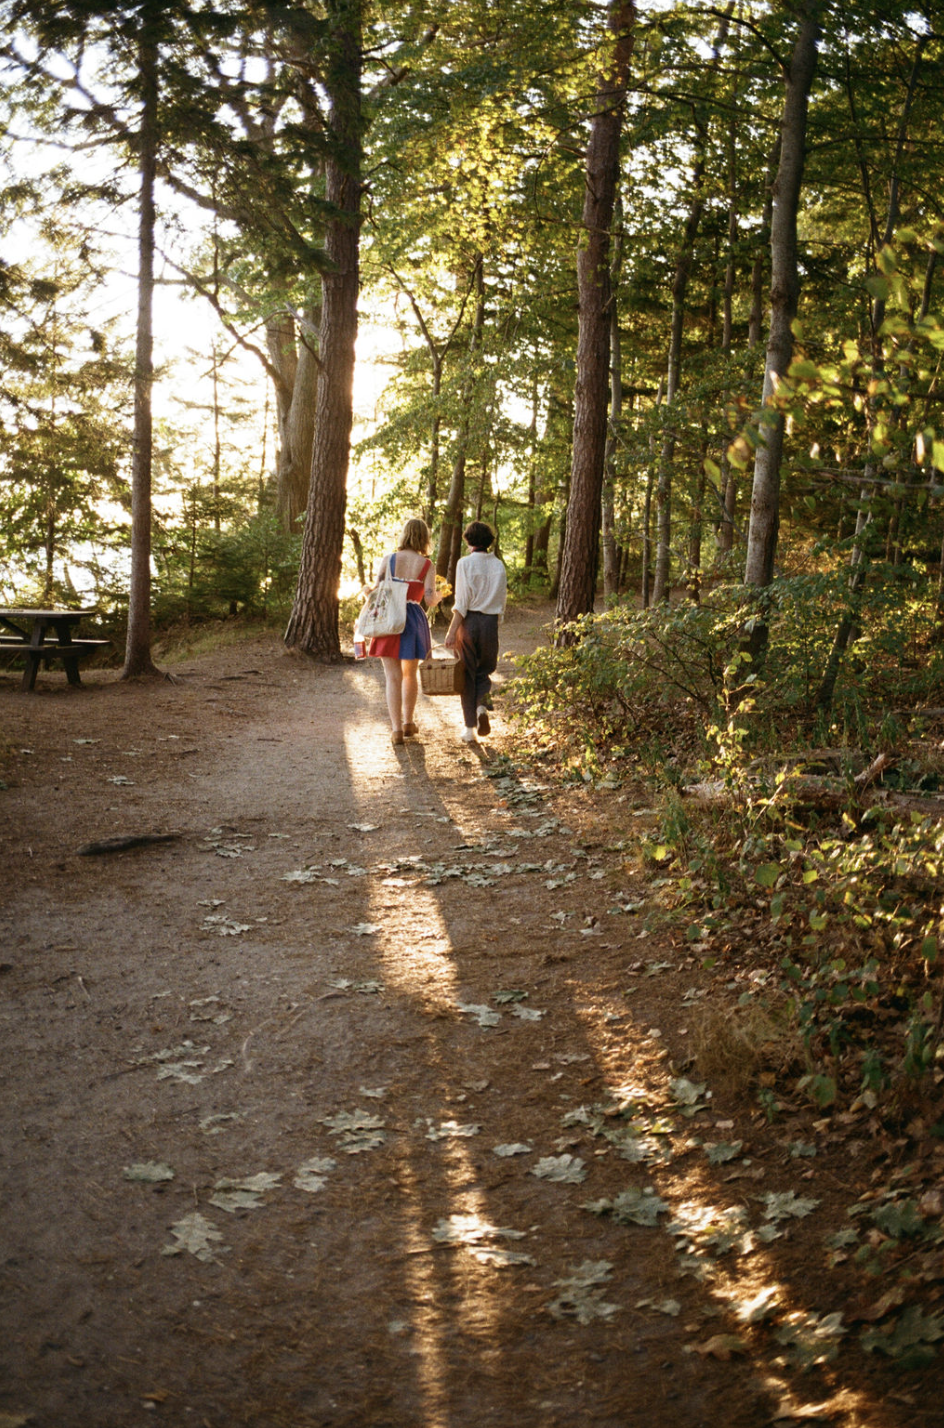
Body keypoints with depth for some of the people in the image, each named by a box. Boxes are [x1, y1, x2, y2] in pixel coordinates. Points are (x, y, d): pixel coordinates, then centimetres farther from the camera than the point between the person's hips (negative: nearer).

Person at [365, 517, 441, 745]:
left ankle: (396, 728, -7)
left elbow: (376, 591, -2)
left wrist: (367, 591, 21)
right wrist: (439, 596, 16)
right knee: (410, 674, 20)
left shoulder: (388, 560, 0)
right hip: (414, 620, 0)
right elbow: (430, 600, -6)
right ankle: (408, 722, 29)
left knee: (393, 676, 0)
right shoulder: (427, 565, -2)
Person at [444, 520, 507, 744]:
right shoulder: (498, 565, 6)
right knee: (485, 669, 21)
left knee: (467, 674, 7)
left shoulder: (465, 563, -8)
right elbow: (502, 601, 6)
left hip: (469, 621, -3)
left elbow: (462, 602, -13)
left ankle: (470, 729, 8)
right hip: (491, 622, 3)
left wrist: (452, 631, -11)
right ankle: (482, 706, -8)